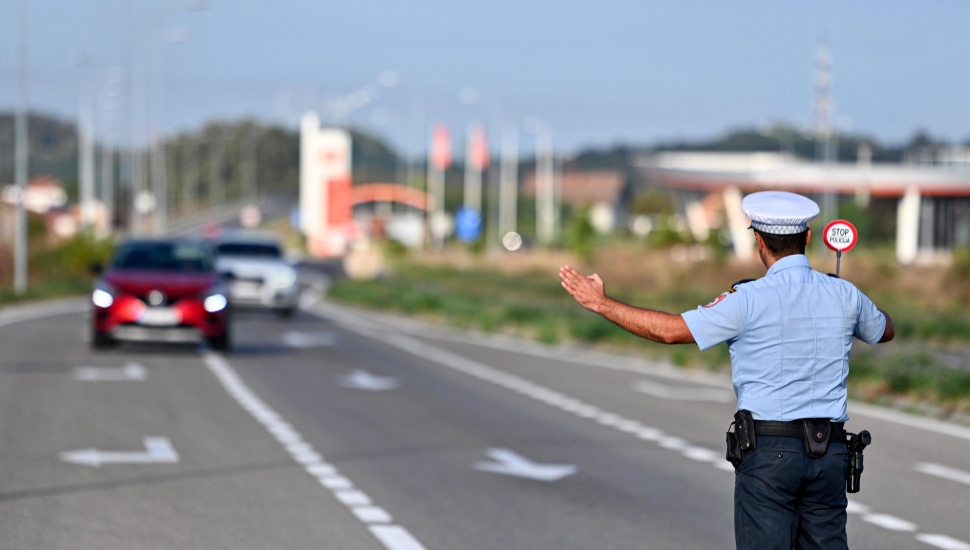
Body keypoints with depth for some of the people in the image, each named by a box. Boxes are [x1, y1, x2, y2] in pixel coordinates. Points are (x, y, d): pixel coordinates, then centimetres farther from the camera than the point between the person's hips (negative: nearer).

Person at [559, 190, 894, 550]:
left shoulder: (750, 300, -10)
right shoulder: (844, 295, 4)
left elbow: (670, 330, -8)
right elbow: (886, 331, 25)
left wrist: (601, 303, 1)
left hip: (768, 452, -4)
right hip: (830, 453, 4)